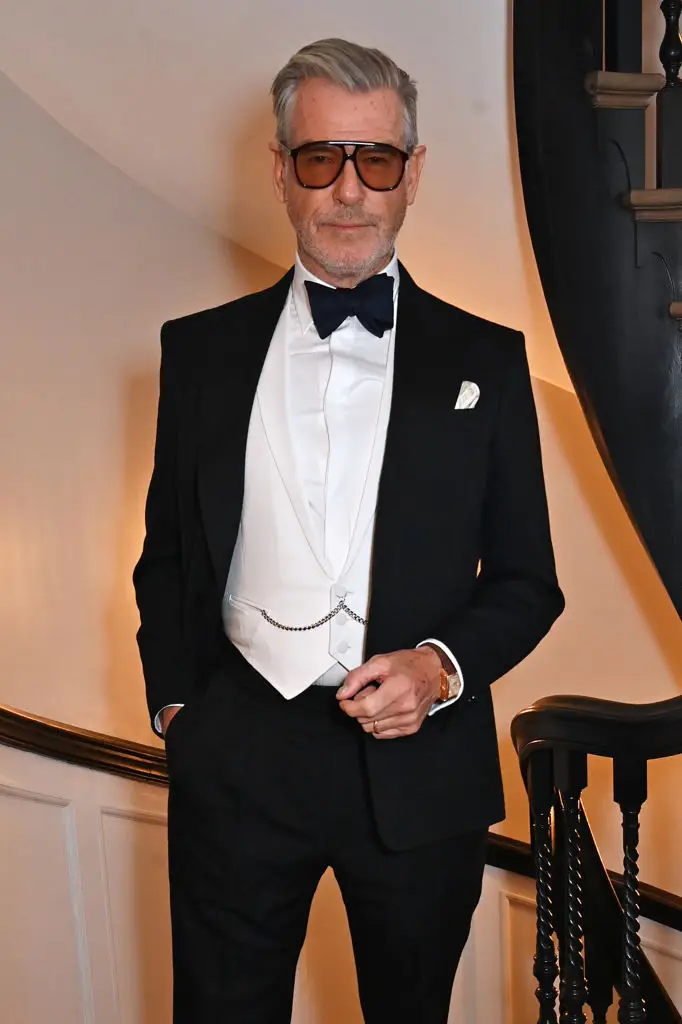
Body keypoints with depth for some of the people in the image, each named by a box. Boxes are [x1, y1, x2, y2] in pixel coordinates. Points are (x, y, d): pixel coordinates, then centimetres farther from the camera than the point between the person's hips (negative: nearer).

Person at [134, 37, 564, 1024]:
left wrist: (444, 665, -14)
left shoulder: (485, 359, 0)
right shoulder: (200, 349, 4)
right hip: (235, 757, 1)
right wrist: (174, 700, 1)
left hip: (419, 761, 0)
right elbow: (167, 552, 10)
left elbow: (527, 580, 3)